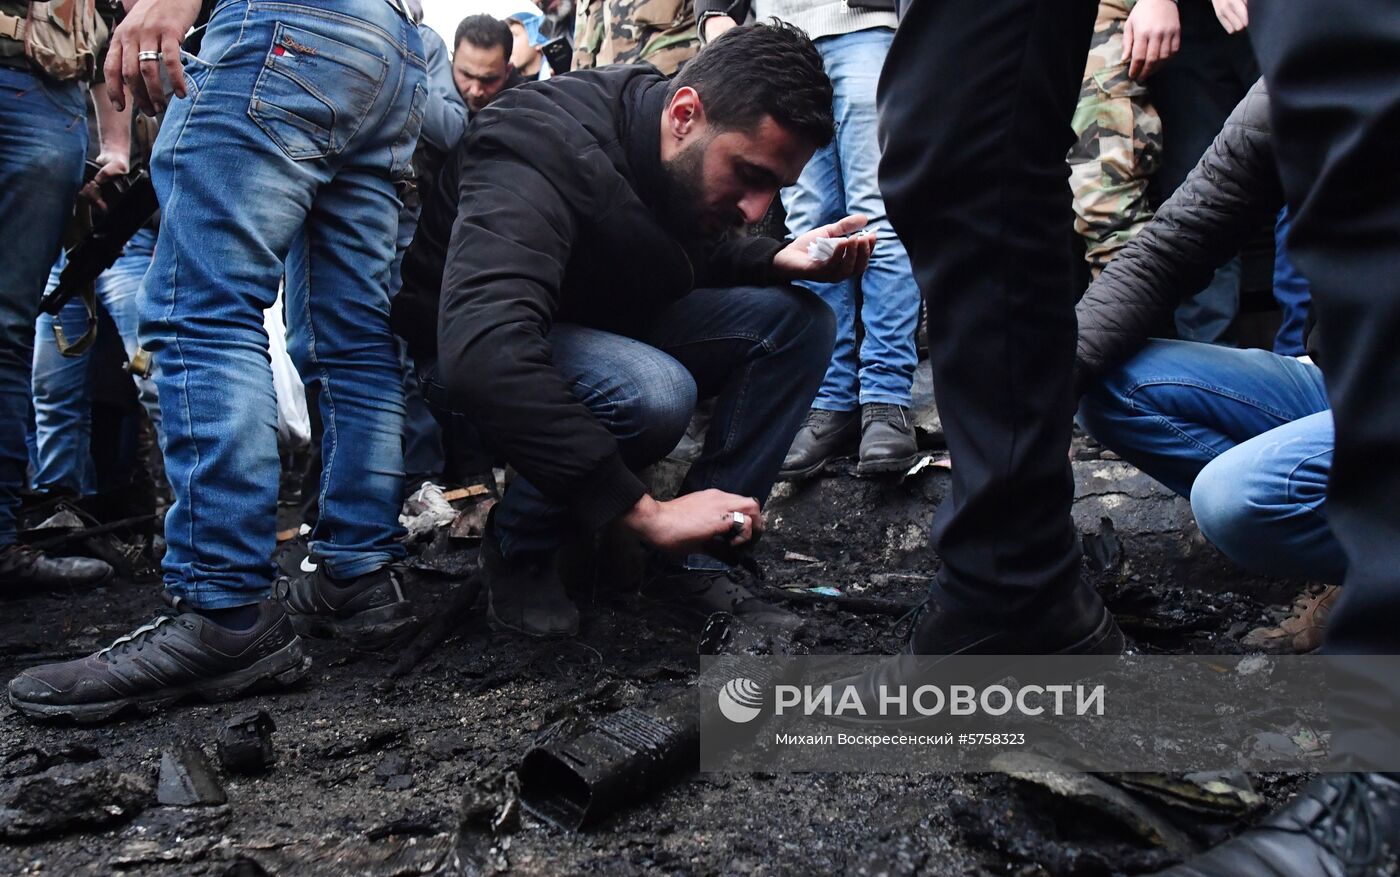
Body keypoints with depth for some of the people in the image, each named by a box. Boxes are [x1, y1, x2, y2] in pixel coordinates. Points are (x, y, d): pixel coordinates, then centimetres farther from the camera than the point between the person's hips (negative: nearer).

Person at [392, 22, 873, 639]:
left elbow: (698, 253, 12)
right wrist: (646, 512, -46)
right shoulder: (545, 148, -34)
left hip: (605, 328, 8)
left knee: (797, 321, -10)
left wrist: (778, 259, -12)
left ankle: (694, 562, -9)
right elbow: (482, 354, -48)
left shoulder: (698, 158, -10)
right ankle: (518, 551, -8)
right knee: (652, 394, -37)